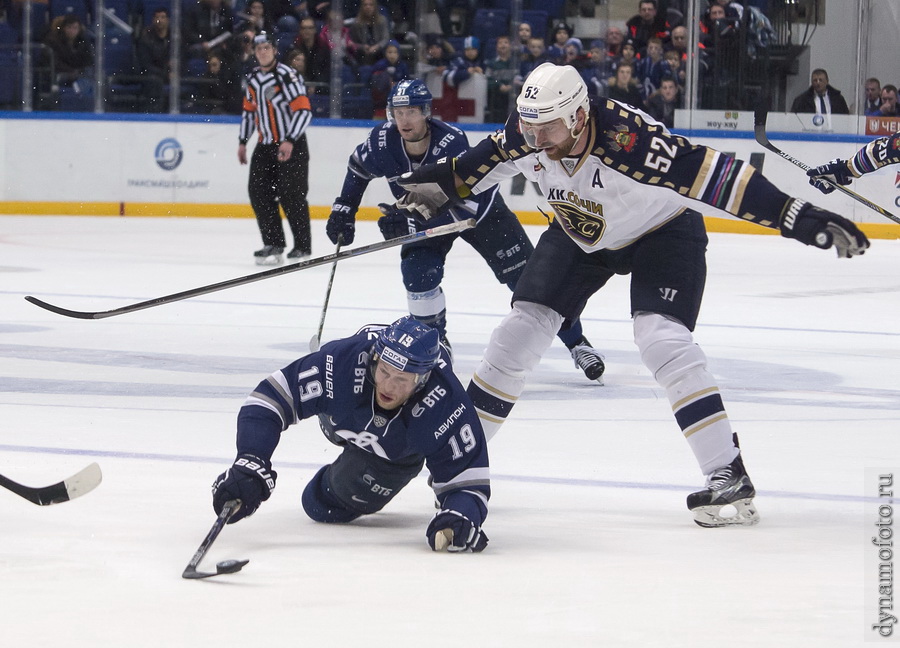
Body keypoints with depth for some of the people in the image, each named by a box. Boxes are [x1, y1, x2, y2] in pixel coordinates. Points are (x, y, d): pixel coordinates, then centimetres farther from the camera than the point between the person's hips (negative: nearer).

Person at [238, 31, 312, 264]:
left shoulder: (287, 76, -15)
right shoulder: (253, 79, 9)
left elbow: (304, 110, -19)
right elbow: (249, 110, 22)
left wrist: (290, 141, -25)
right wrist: (243, 142, 18)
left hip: (292, 145, -7)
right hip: (265, 145, 7)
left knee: (291, 195, -9)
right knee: (259, 193, 1)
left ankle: (303, 246, 1)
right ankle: (273, 243, 9)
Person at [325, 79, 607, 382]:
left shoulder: (452, 142, -39)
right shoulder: (382, 142, -24)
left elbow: (461, 208, -44)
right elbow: (358, 167, 1)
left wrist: (410, 219, -52)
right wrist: (343, 210, -1)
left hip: (479, 206, -4)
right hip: (424, 214, 4)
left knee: (525, 275, -3)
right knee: (418, 273, -21)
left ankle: (577, 344, 9)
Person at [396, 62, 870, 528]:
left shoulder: (626, 138, -40)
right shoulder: (526, 135, -22)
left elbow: (715, 176, -42)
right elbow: (491, 157, 4)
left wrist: (799, 218, -46)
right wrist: (441, 181, 5)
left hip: (662, 231, -6)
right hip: (578, 236, 6)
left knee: (662, 340, -24)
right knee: (519, 333, -1)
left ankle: (729, 476, -22)